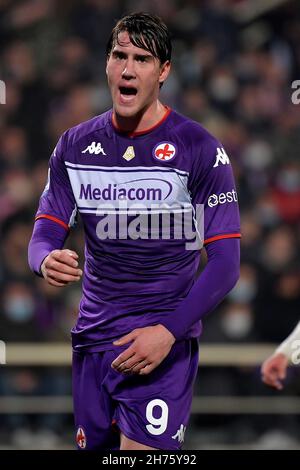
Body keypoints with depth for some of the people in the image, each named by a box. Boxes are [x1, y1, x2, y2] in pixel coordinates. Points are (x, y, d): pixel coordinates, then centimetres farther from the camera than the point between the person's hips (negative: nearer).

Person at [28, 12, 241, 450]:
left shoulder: (198, 148, -7)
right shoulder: (75, 144, 7)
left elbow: (225, 262, -8)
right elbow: (45, 232, 7)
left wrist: (168, 331, -20)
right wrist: (47, 261, -19)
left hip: (164, 346, -5)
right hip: (92, 339, 5)